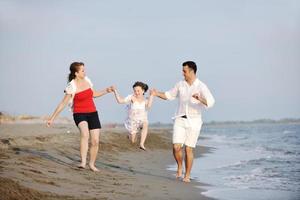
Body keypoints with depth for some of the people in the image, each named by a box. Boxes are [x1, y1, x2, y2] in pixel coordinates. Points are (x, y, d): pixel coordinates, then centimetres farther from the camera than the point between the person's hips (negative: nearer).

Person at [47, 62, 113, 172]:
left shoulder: (87, 80, 5)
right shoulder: (72, 87, -12)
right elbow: (62, 104, -9)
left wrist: (106, 91, 12)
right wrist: (52, 118, -9)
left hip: (92, 113, 5)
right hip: (79, 114, -5)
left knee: (95, 141, 0)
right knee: (84, 133, -35)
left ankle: (92, 164, 22)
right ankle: (83, 162, -38)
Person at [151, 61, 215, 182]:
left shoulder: (201, 87, -10)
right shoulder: (180, 84, 4)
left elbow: (210, 103, -23)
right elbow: (170, 95, 18)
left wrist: (200, 99, -42)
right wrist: (157, 94, 2)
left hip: (193, 122, -3)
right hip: (180, 120, 3)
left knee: (188, 149, -1)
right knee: (176, 147, -10)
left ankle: (187, 175, 12)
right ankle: (179, 167, 18)